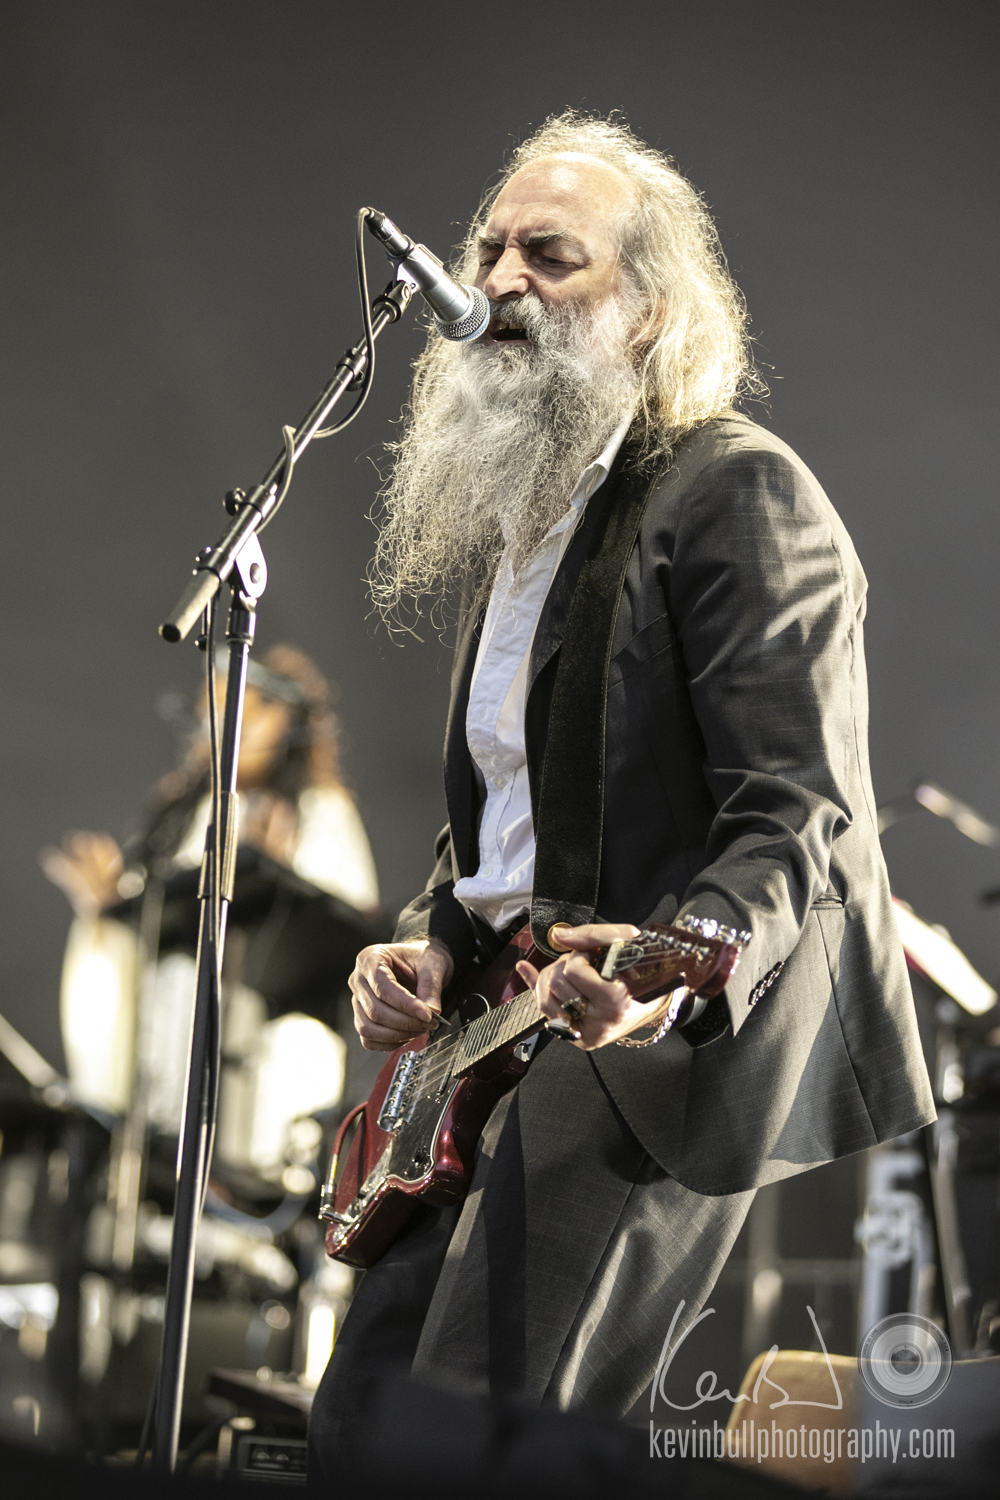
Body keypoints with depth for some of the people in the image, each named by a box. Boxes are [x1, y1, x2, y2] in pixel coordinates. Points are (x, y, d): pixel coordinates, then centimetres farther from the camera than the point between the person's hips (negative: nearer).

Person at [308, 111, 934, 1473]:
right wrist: (437, 944, 7)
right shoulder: (513, 508, 18)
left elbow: (803, 811, -20)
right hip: (505, 1025, 9)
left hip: (658, 1052, -9)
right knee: (356, 1437, 7)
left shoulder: (740, 493, -11)